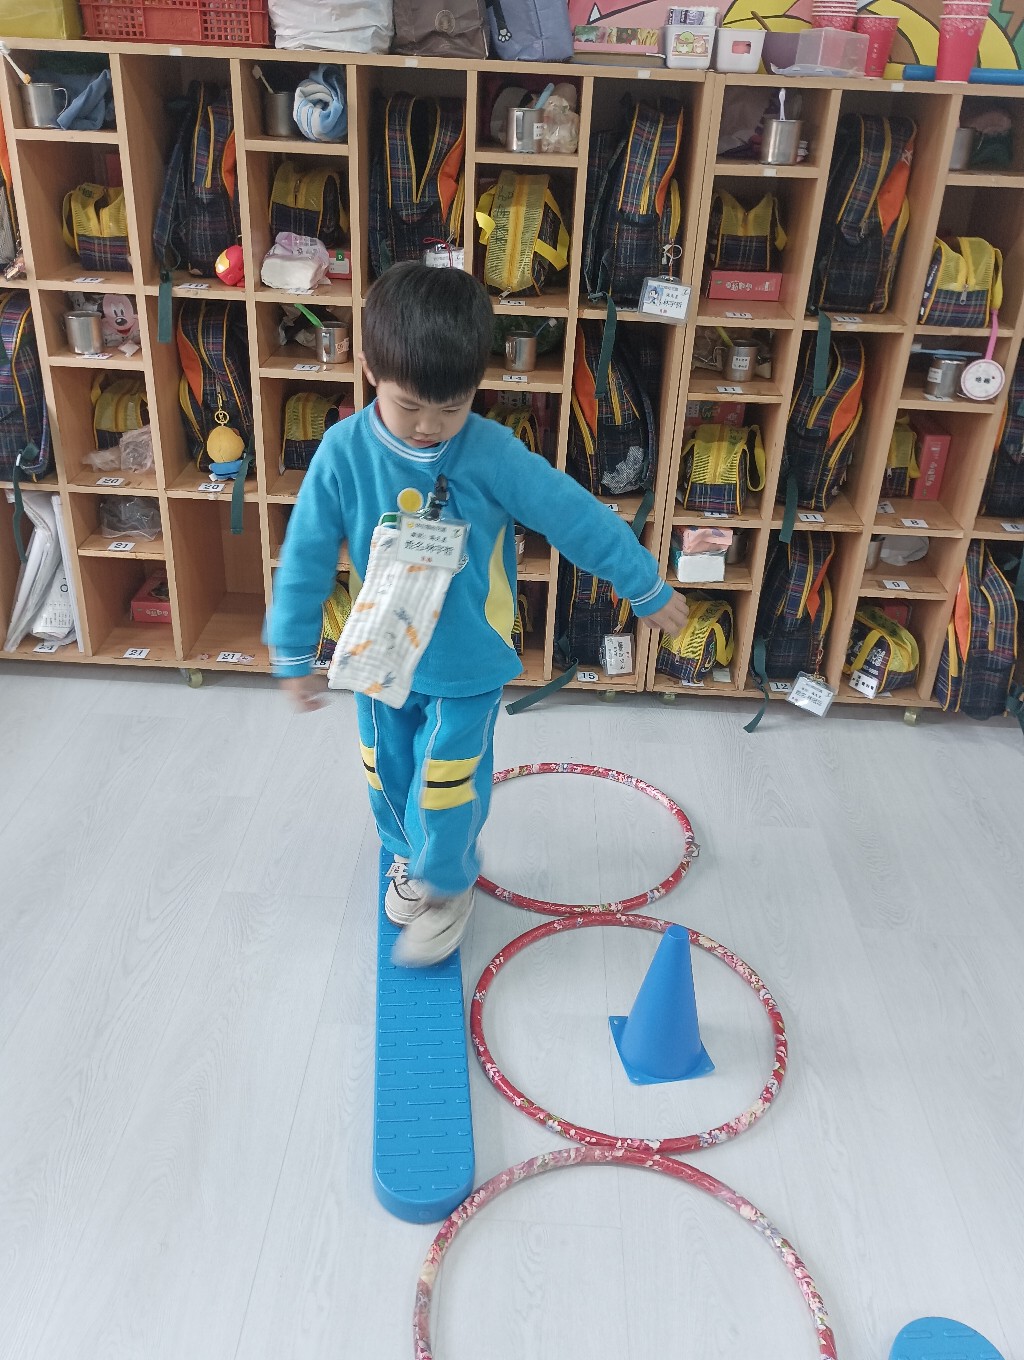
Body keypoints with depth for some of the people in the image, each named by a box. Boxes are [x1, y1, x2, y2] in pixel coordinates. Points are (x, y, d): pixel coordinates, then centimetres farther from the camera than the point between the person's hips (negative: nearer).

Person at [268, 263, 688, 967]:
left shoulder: (494, 454, -21)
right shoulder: (344, 452, -16)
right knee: (389, 777, 21)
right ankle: (410, 857, 50)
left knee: (443, 790, 4)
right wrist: (294, 654, 1)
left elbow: (580, 519, -12)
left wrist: (649, 590, -3)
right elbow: (306, 555, -7)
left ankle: (448, 883, 34)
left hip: (468, 664, -3)